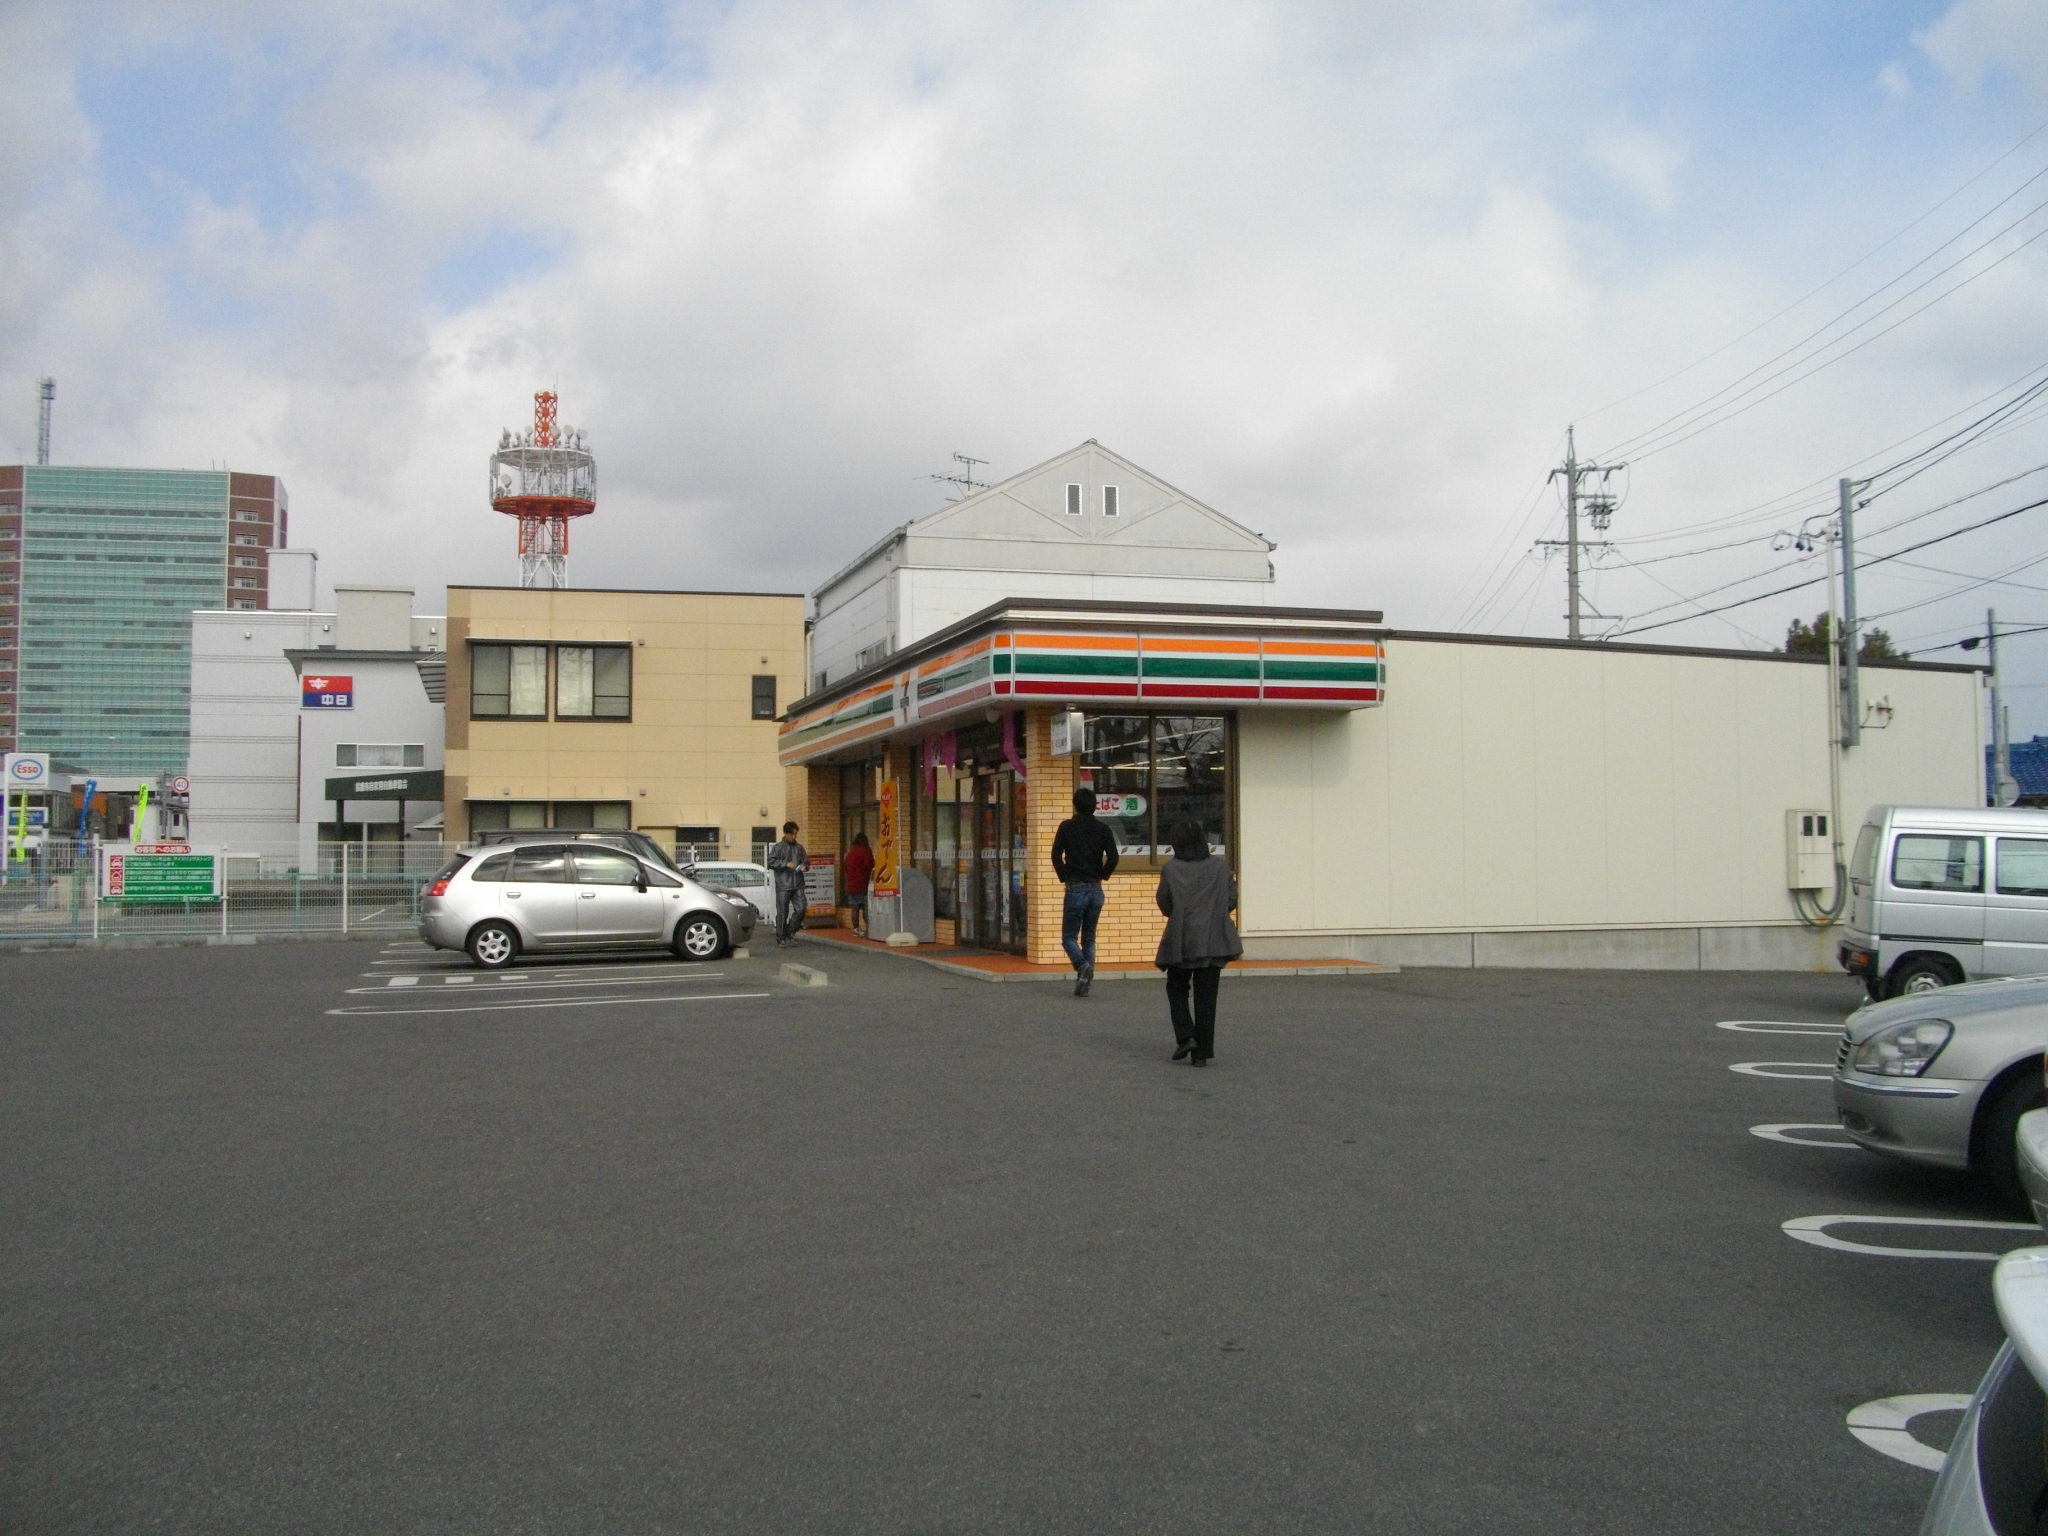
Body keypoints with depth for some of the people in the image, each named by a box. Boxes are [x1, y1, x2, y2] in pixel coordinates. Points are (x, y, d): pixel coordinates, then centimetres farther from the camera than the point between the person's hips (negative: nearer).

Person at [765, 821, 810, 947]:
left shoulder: (799, 848, 14)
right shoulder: (778, 847, 2)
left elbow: (806, 861, 22)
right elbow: (770, 862, -4)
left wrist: (804, 866, 0)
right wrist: (785, 864, -13)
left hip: (798, 885, 4)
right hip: (783, 886, -4)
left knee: (800, 909, -7)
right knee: (782, 913, -1)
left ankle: (790, 932, 13)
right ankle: (781, 939, 6)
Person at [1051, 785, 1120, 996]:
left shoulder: (1067, 827, -2)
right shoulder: (1103, 829, 4)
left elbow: (1056, 855, -7)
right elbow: (1113, 857, -4)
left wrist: (1064, 877, 6)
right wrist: (1102, 875, 11)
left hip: (1075, 889, -3)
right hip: (1096, 890, 3)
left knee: (1069, 936, 5)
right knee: (1089, 938, 12)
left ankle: (1082, 966, -22)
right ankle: (1084, 984, 5)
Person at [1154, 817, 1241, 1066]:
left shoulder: (1171, 870, -8)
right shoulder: (1220, 867, -2)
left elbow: (1165, 905, 0)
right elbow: (1231, 901, 2)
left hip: (1182, 940, -2)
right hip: (1214, 941, 2)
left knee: (1176, 989, 18)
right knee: (1206, 996, 8)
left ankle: (1185, 1037, 0)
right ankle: (1202, 1052, 7)